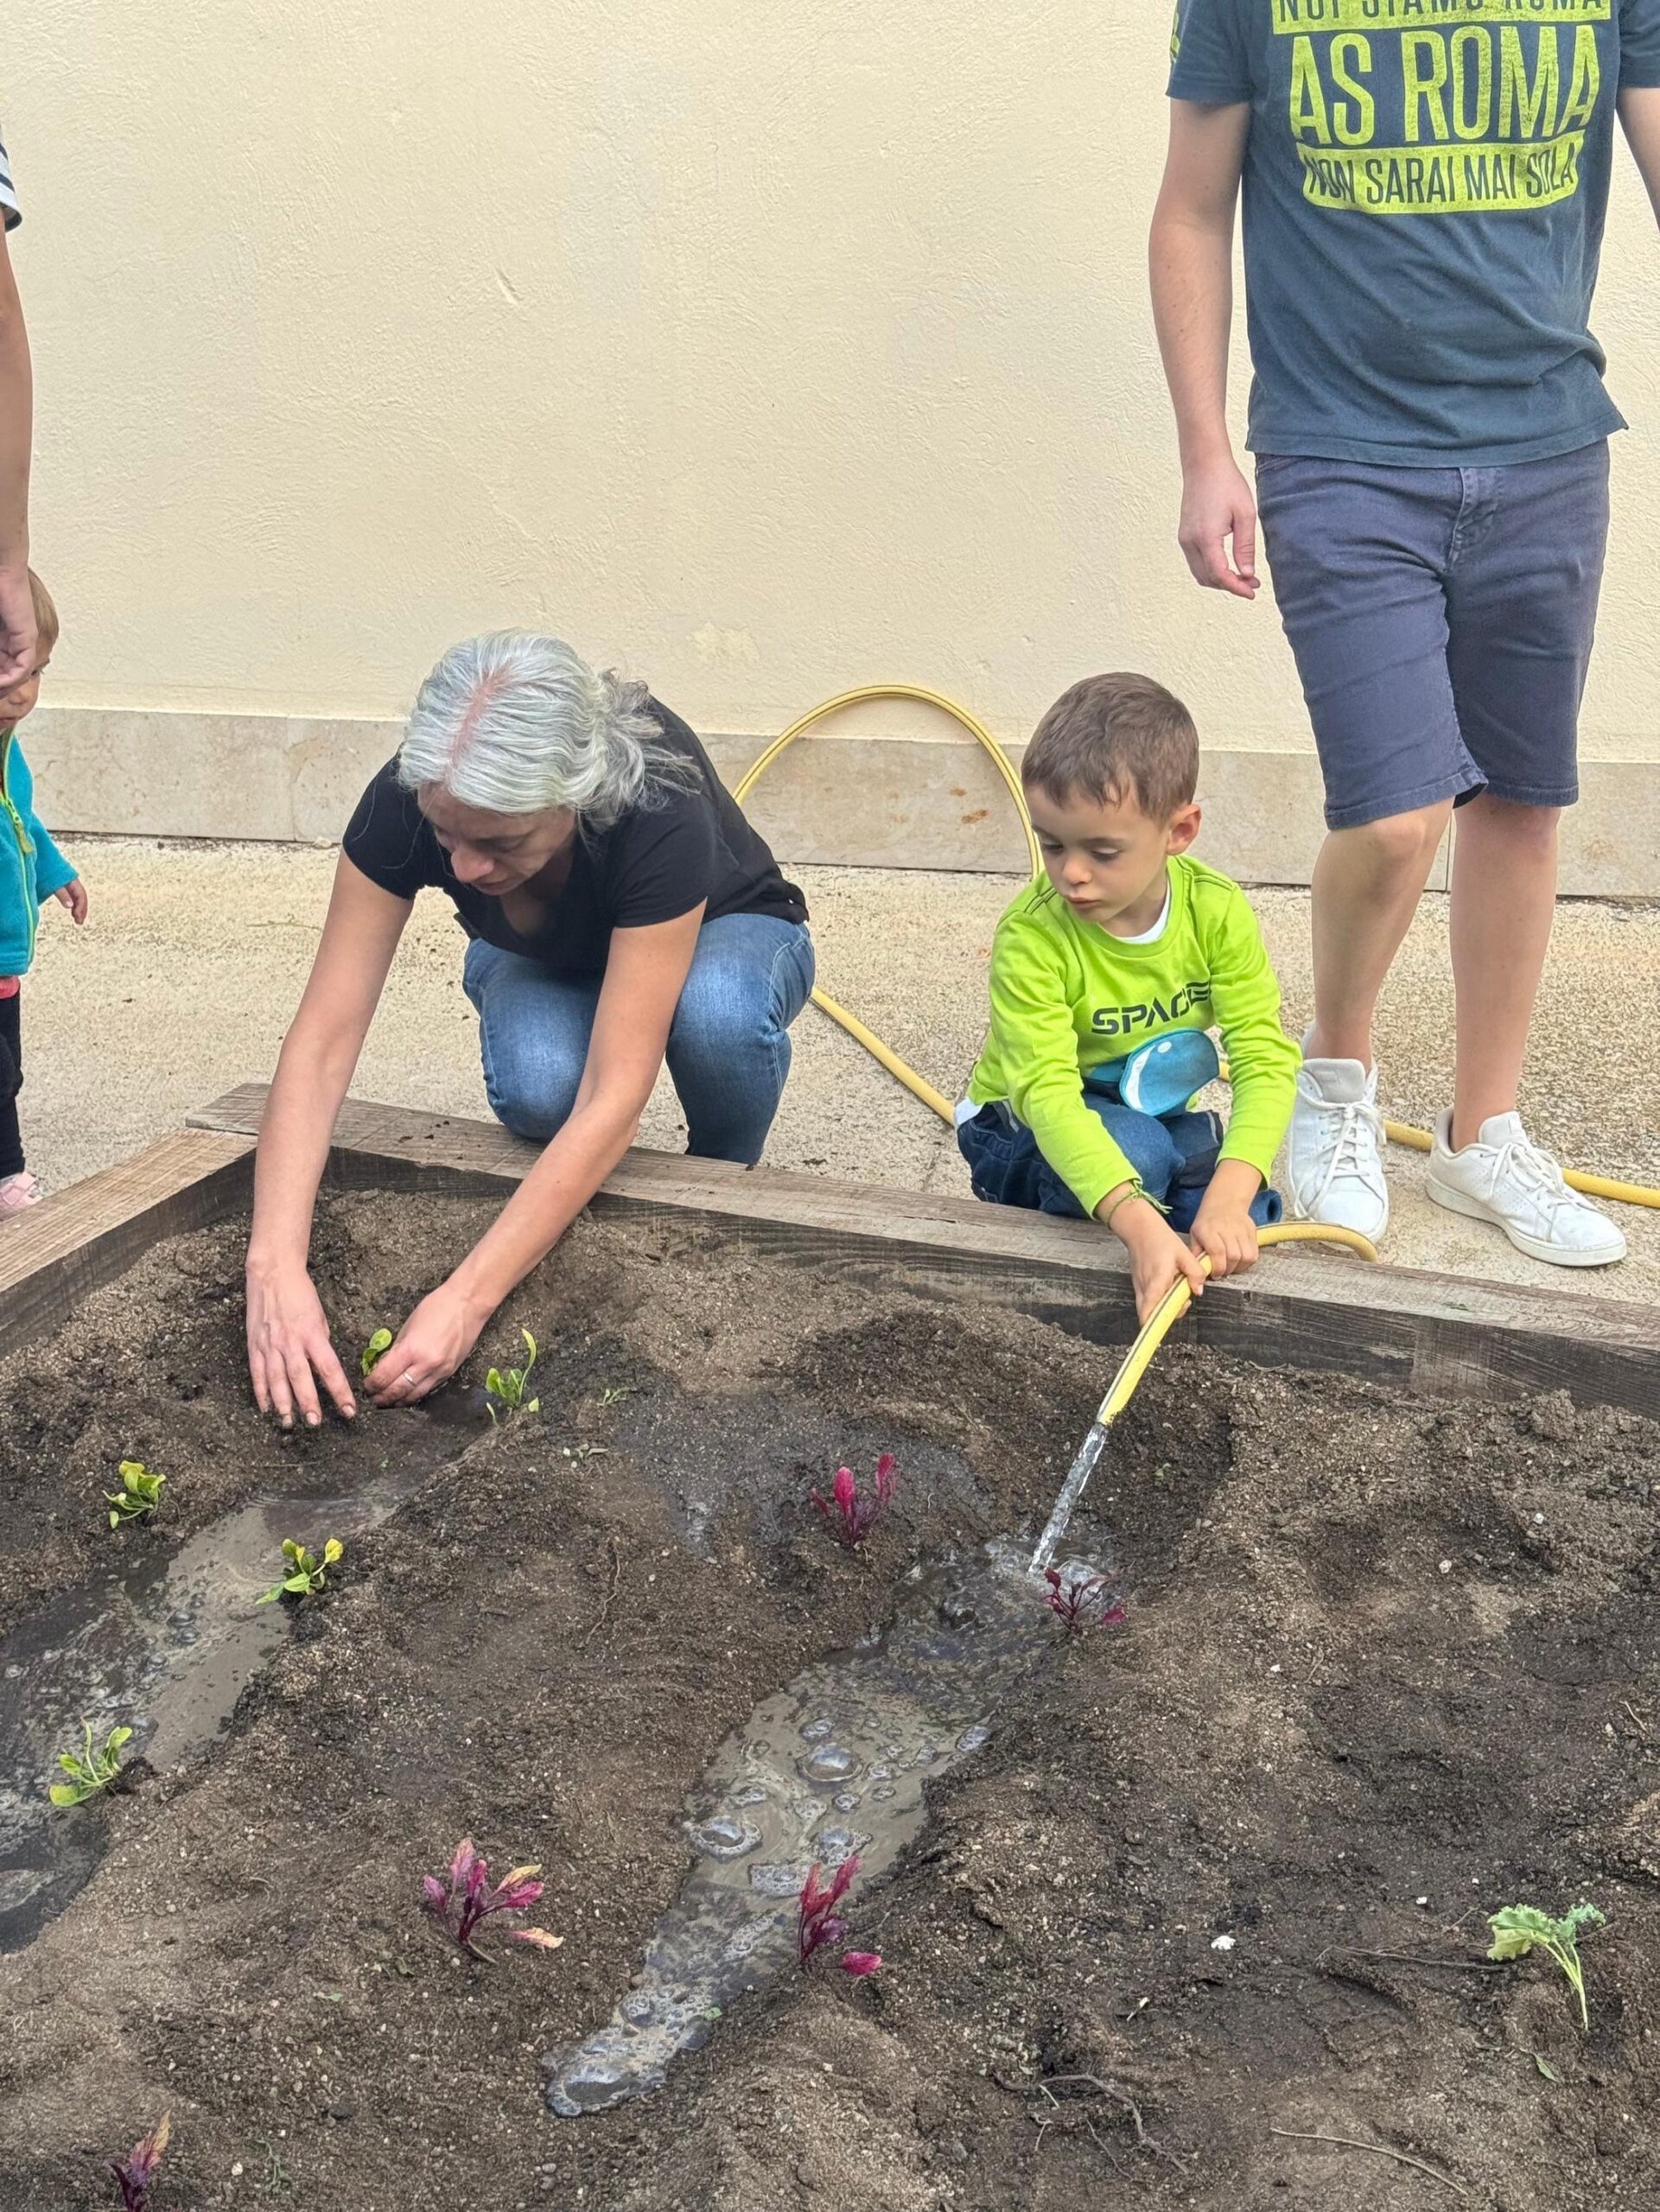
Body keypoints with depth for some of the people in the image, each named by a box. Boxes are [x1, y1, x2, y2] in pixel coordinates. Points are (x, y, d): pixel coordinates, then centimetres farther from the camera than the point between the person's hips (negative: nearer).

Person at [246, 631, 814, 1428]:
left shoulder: (662, 811, -42)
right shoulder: (407, 802, -33)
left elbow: (613, 1099, -43)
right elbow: (322, 1040, -33)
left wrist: (466, 1300, -49)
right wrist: (275, 1263, -46)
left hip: (720, 938, -1)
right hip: (543, 965, 2)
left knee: (715, 1010, -40)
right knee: (537, 1085, -35)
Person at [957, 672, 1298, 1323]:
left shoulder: (1217, 911, -18)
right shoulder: (1032, 935, -28)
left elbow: (1266, 1058, -23)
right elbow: (1049, 1093, -37)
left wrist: (1228, 1196, -41)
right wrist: (1138, 1223, -52)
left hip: (1155, 1118, 4)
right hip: (1025, 1132, -3)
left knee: (1242, 1222, -25)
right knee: (1137, 1148, -36)